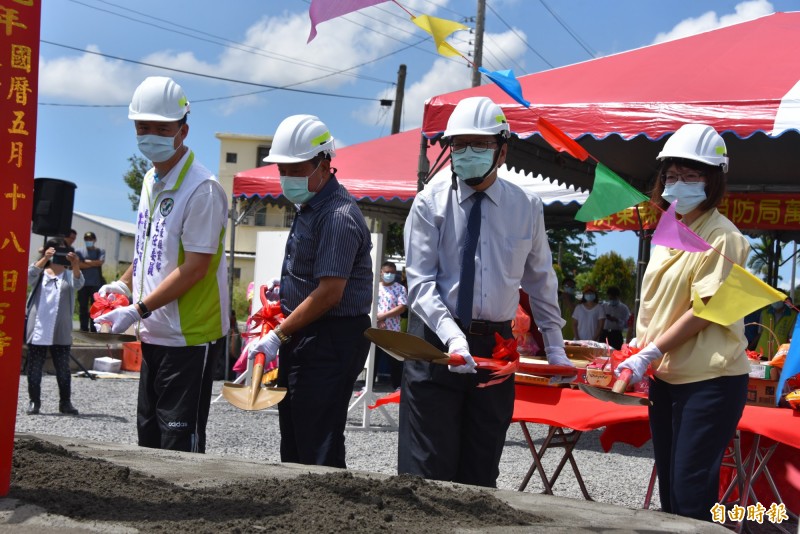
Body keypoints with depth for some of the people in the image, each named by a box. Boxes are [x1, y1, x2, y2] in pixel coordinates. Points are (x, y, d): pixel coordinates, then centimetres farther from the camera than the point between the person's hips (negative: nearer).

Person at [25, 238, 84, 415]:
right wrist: (45, 258, -31)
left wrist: (75, 264, -32)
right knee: (34, 367, 3)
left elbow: (78, 283, -12)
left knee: (63, 369, 2)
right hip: (37, 329, 0)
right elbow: (30, 274, -15)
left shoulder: (69, 275, 10)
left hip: (61, 332, 0)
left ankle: (65, 402, 10)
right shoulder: (39, 275, 9)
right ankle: (34, 401, 11)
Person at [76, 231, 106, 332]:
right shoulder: (79, 251, 9)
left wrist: (87, 261, -2)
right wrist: (94, 264, -6)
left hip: (96, 283, -1)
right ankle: (84, 329, 6)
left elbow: (100, 262, -7)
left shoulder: (100, 251, 10)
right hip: (83, 283, 1)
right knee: (83, 307, 1)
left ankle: (94, 329, 2)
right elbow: (78, 264, -7)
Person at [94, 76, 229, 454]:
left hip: (189, 337, -9)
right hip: (154, 335, 9)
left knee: (180, 447, -4)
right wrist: (124, 285, 7)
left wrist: (138, 310, -20)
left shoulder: (202, 189, -16)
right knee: (149, 436, 14)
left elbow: (195, 267, -20)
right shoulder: (151, 181, 12)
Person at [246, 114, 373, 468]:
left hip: (330, 343, -10)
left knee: (319, 451, -8)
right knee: (293, 443, 14)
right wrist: (279, 316, 17)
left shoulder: (337, 216, -19)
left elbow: (329, 293, -23)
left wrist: (277, 336, -19)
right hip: (302, 339, 10)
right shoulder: (308, 207, 14)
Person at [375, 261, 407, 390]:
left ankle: (397, 387, 7)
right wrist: (378, 319, -12)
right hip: (375, 330, 2)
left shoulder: (400, 288, 1)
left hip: (392, 330, -2)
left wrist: (383, 315, -16)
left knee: (394, 360, 1)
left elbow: (402, 307, -9)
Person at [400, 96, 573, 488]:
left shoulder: (527, 208, 5)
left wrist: (554, 346, 12)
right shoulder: (430, 203, -2)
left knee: (482, 470, 8)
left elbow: (540, 282, 15)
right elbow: (421, 283, -8)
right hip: (437, 341, -2)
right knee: (429, 468, -4)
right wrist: (452, 337, -22)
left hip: (497, 347, 2)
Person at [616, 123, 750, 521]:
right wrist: (639, 349, 4)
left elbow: (705, 311, -17)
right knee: (669, 485, 13)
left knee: (692, 488, -8)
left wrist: (650, 353, -18)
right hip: (666, 378, 8)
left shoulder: (721, 238, -13)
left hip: (709, 380, -8)